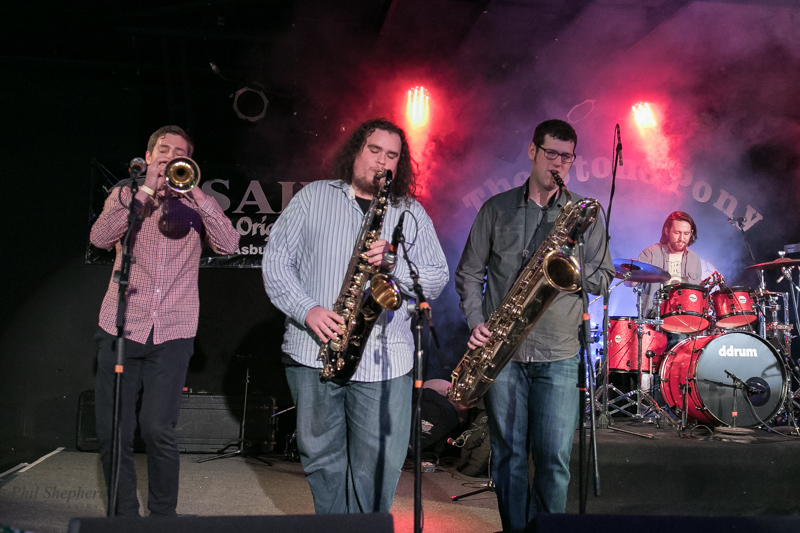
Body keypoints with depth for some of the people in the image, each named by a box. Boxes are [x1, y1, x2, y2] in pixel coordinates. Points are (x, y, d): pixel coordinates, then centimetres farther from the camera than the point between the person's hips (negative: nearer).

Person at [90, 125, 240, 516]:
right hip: (120, 329, 1)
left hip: (173, 333, -1)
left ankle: (163, 516, 10)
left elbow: (228, 245, -6)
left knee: (158, 430, -10)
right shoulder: (126, 195, 12)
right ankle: (124, 516, 20)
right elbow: (100, 237, -7)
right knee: (112, 434, 1)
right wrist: (145, 191, -11)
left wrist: (194, 193, -12)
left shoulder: (195, 204, 11)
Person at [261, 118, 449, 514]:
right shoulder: (313, 197, 10)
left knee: (379, 464, -1)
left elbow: (438, 280, 6)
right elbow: (275, 260, 4)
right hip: (314, 351, 0)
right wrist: (307, 310, -10)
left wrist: (396, 264, -13)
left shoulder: (412, 214, 12)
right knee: (322, 458, 10)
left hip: (383, 359, 0)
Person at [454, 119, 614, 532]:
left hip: (558, 355, 0)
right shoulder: (497, 208, 7)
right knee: (508, 455, 7)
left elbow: (602, 280, 7)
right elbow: (469, 273, 9)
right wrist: (476, 322, -5)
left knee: (555, 459, -2)